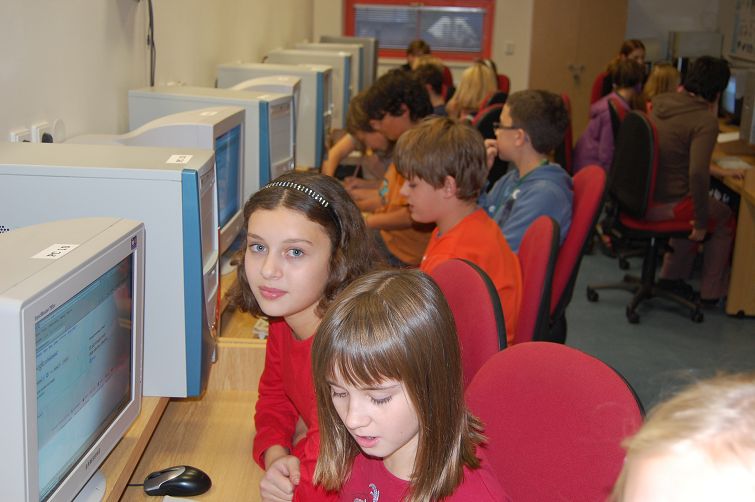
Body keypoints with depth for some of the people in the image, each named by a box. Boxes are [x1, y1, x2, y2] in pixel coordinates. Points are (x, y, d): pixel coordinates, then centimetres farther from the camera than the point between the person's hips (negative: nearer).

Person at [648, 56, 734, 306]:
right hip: (664, 205, -7)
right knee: (725, 220, 20)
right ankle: (711, 293, 26)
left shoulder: (660, 101, 3)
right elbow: (698, 174, -28)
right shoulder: (706, 121, -19)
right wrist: (701, 222, -16)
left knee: (693, 210, 34)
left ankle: (672, 276, 38)